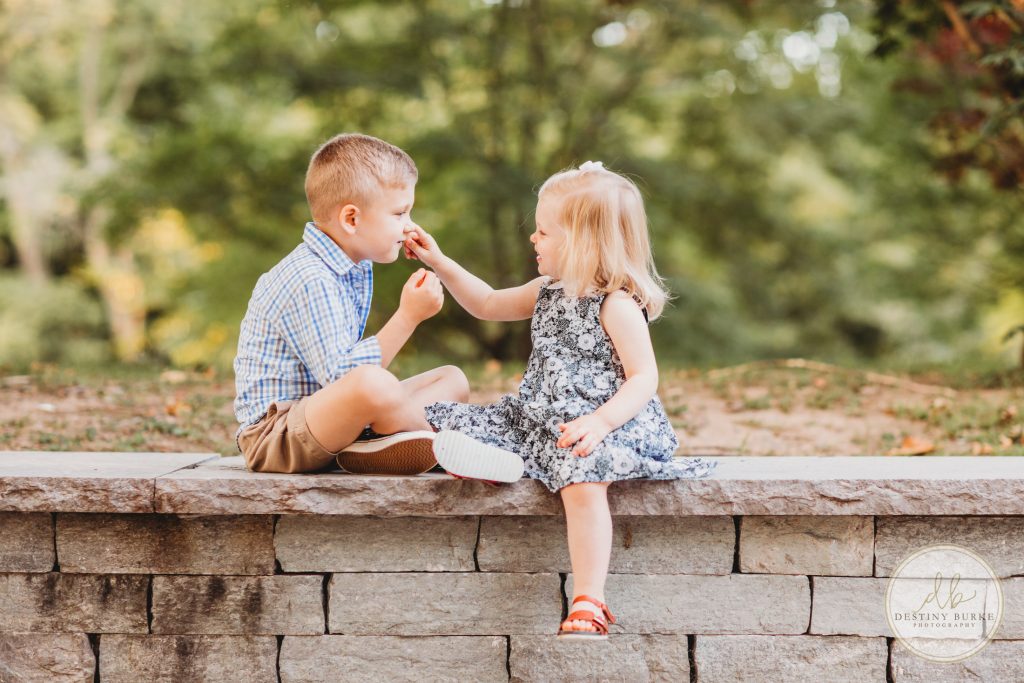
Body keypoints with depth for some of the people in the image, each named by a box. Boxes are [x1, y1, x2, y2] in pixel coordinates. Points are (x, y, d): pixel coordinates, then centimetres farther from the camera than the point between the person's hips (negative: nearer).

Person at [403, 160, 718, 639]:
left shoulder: (618, 305, -9)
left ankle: (588, 607, -40)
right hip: (536, 419, 10)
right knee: (443, 422, 5)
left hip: (595, 425, -9)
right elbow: (487, 305, 29)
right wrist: (439, 263, 20)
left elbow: (644, 377, -14)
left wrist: (600, 420, -29)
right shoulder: (549, 292, 16)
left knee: (582, 482, -39)